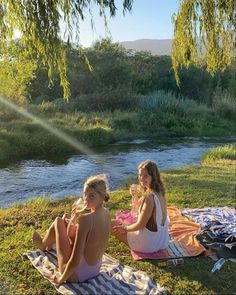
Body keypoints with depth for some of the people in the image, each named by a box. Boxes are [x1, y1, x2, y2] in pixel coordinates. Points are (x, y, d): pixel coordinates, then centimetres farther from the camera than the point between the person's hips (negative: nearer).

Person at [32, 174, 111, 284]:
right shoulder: (106, 213, -5)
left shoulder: (85, 219, -30)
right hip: (95, 269, 7)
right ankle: (48, 244, 47)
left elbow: (75, 261, -26)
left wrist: (61, 279, -12)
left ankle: (43, 245, 35)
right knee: (65, 221, 17)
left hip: (76, 274, -7)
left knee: (59, 222, 4)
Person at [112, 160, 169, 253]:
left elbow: (141, 225, -20)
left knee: (112, 225, 3)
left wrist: (125, 228, -4)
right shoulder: (159, 193, 0)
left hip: (148, 244, -8)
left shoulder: (149, 197, -27)